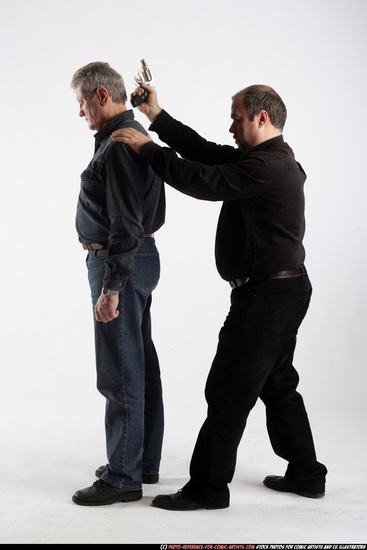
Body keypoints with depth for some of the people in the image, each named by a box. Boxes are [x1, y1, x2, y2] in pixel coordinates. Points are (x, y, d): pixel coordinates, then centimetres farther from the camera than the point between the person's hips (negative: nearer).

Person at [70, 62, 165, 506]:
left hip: (121, 264, -11)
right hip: (139, 258, 11)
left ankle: (123, 477, 4)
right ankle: (144, 461, 26)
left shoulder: (119, 145, -18)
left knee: (120, 373, -5)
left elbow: (126, 224, -24)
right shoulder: (135, 136, 15)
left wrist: (110, 289, -24)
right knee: (141, 365, 15)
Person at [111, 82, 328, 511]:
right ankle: (306, 475, 27)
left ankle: (208, 487, 8)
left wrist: (147, 149, -15)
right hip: (284, 289, 11)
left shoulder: (268, 166, -19)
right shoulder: (274, 160, 13)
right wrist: (157, 117, 10)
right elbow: (206, 154, 13)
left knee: (228, 391, -3)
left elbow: (204, 182, -23)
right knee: (277, 386, 18)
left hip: (265, 295, -11)